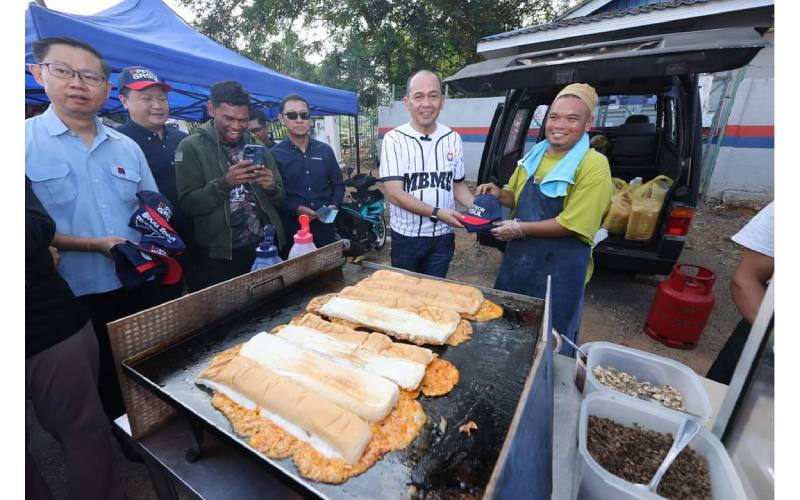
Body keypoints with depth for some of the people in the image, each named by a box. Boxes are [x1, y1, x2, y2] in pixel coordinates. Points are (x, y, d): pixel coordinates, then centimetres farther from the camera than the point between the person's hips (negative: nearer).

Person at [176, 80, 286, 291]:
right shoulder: (191, 147, -4)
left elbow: (280, 198, 8)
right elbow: (187, 204, -11)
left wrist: (271, 186, -14)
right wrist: (225, 182, -24)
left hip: (262, 250, 4)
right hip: (216, 257, -3)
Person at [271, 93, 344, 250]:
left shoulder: (325, 150, 10)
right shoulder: (274, 154, -1)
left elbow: (338, 184, 14)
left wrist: (334, 205, -4)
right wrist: (296, 208, -20)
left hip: (325, 226, 3)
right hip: (292, 229, -3)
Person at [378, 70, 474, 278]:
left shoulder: (453, 139, 2)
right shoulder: (394, 139, -9)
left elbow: (458, 185, 11)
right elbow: (394, 194, -15)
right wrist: (436, 212, -23)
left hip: (443, 237, 3)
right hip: (406, 237, -2)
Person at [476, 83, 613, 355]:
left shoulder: (594, 165, -15)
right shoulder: (534, 156, 5)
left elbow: (571, 224, -21)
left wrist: (521, 229, -18)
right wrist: (498, 193, -3)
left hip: (561, 266, -7)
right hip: (518, 256, 7)